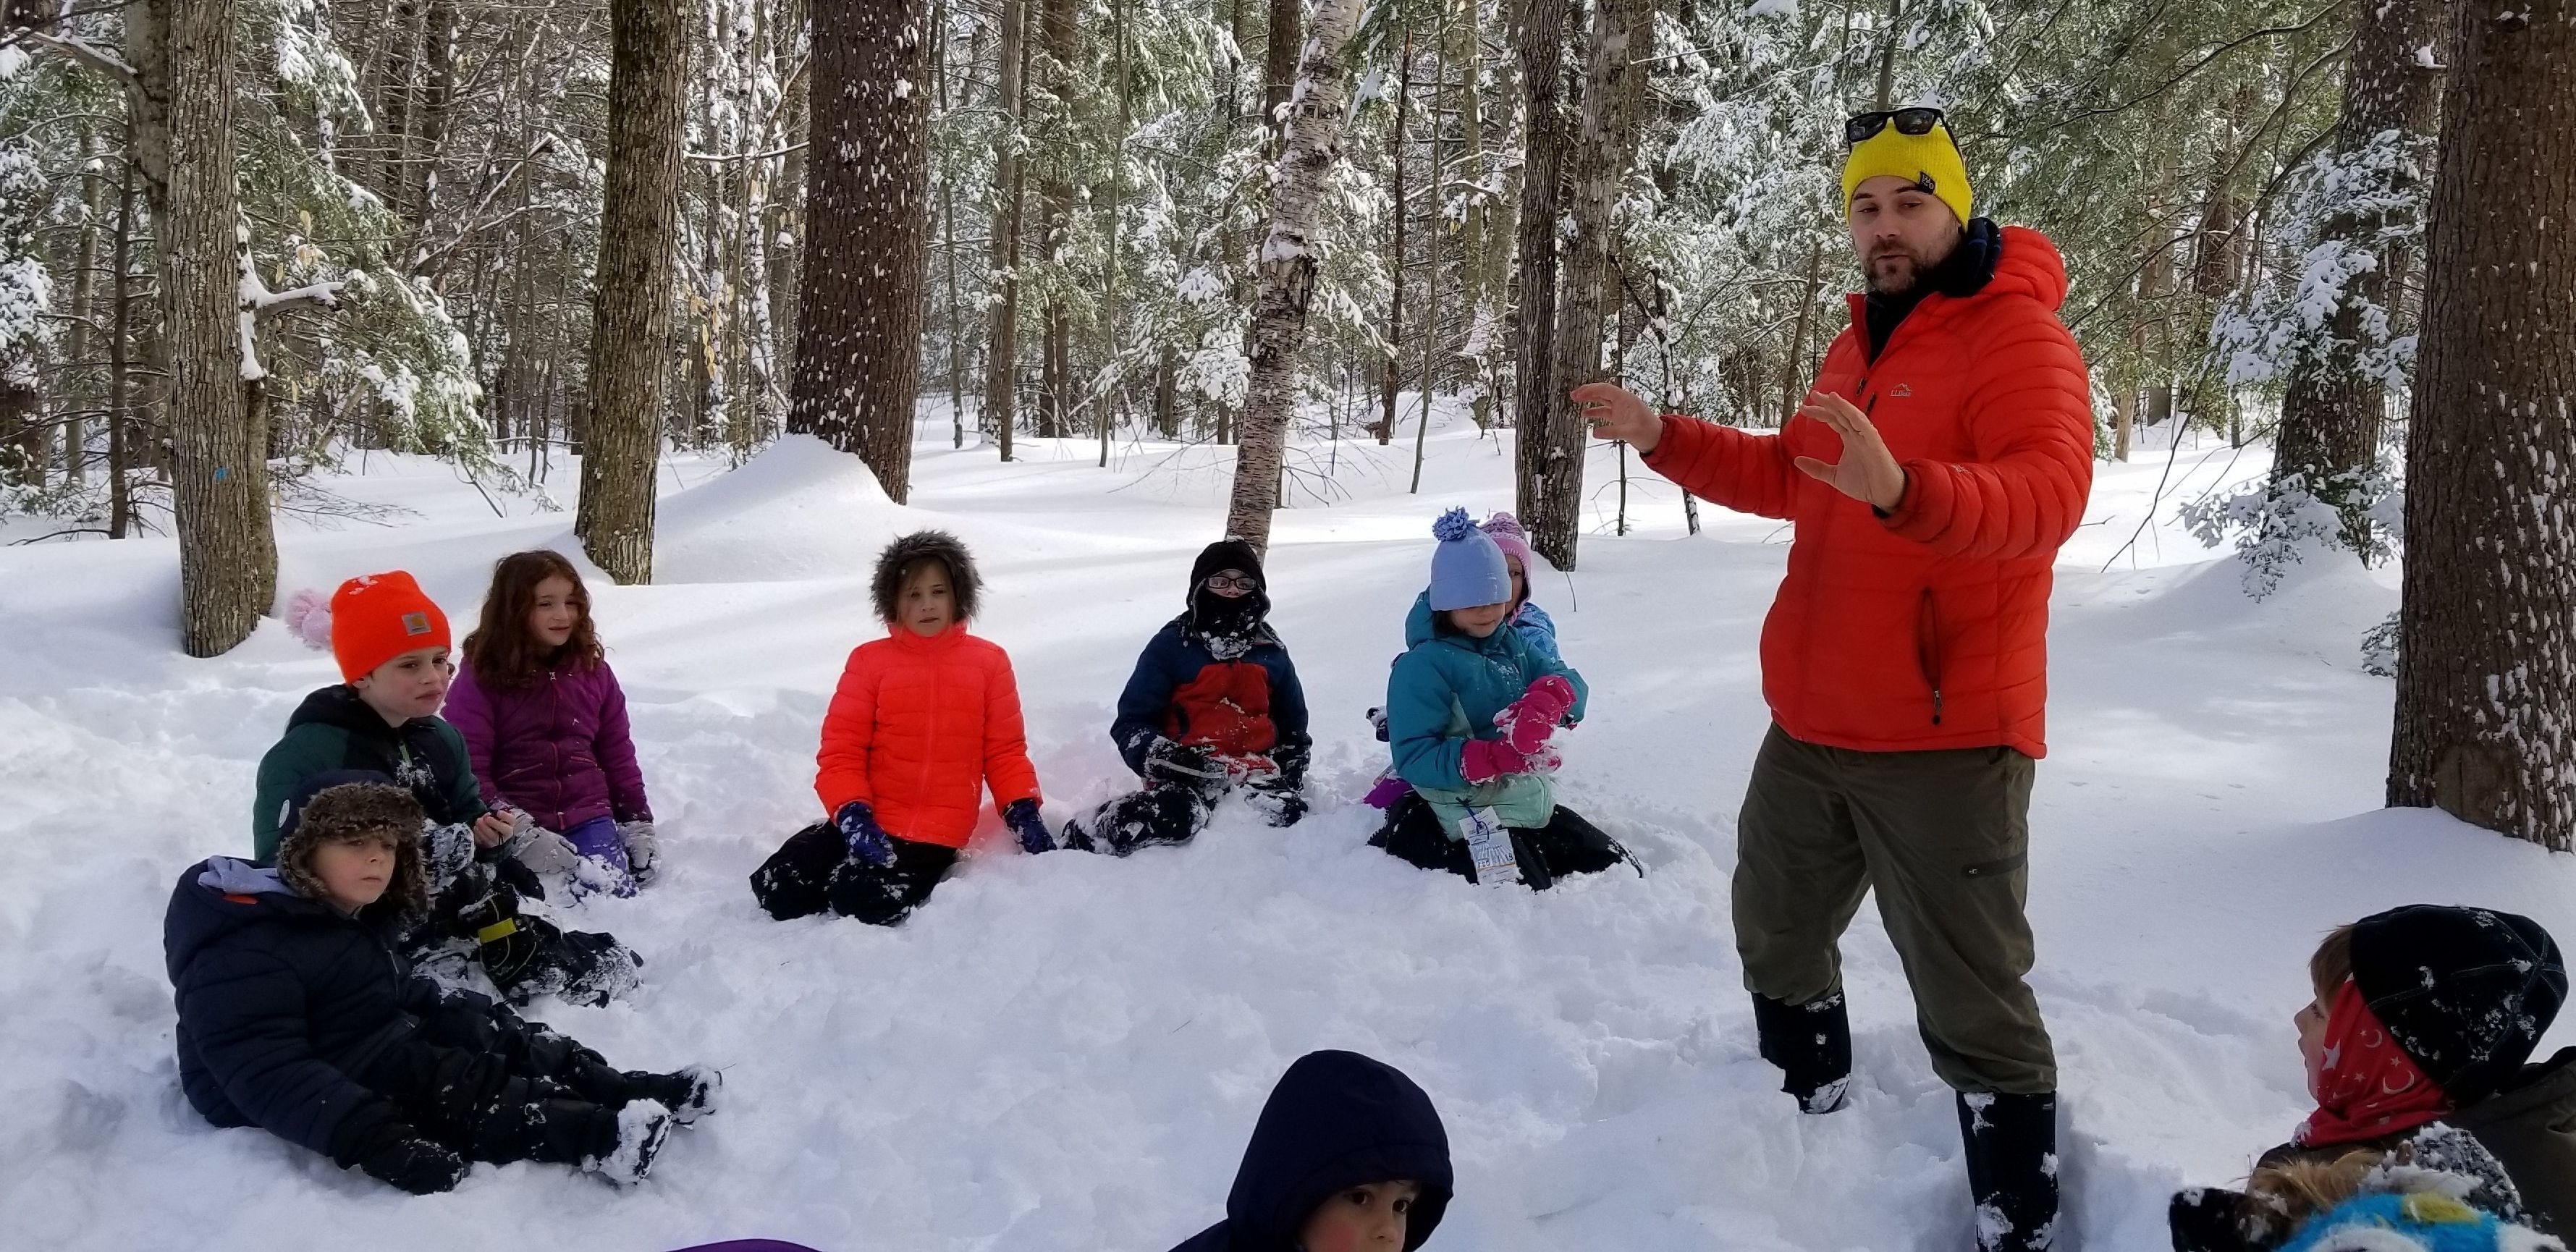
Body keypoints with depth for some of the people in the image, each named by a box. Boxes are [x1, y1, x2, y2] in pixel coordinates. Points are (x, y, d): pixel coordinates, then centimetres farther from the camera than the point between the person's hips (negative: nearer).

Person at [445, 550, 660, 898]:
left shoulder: (593, 671, 8)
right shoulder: (479, 678, -5)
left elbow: (617, 754, 15)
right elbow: (467, 769, -10)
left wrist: (638, 823, 10)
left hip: (587, 816, 3)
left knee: (613, 894, -20)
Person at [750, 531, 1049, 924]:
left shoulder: (989, 662, 5)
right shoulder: (869, 660, 3)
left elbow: (1004, 752, 9)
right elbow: (841, 751, 0)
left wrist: (1025, 814, -5)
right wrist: (854, 815, -16)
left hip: (938, 833, -2)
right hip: (868, 823, 2)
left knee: (864, 907, -25)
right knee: (777, 891, -12)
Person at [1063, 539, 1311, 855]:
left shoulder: (1271, 652, 17)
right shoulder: (1171, 646, 5)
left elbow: (1292, 725, 30)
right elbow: (1131, 722, 3)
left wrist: (1292, 765, 12)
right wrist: (1162, 757, -16)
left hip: (1256, 769, 3)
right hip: (1187, 772, -3)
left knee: (1289, 816, -33)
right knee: (1174, 816, -38)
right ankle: (1078, 838, -18)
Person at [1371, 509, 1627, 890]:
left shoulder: (1512, 644, 8)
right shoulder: (1423, 664, -15)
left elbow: (1568, 681, -3)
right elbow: (1413, 757, -21)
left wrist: (1546, 700, -29)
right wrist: (1494, 758, -34)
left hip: (1534, 805, 8)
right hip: (1473, 823, -8)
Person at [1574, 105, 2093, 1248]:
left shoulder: (2017, 333, -14)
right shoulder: (1859, 344, 13)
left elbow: (2046, 498, -30)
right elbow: (1792, 478, 24)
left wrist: (1903, 489, -48)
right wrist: (1662, 438, 15)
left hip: (1944, 735, -9)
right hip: (1814, 723, 9)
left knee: (1970, 1003, -2)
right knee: (1777, 936, 24)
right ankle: (1809, 1131, 46)